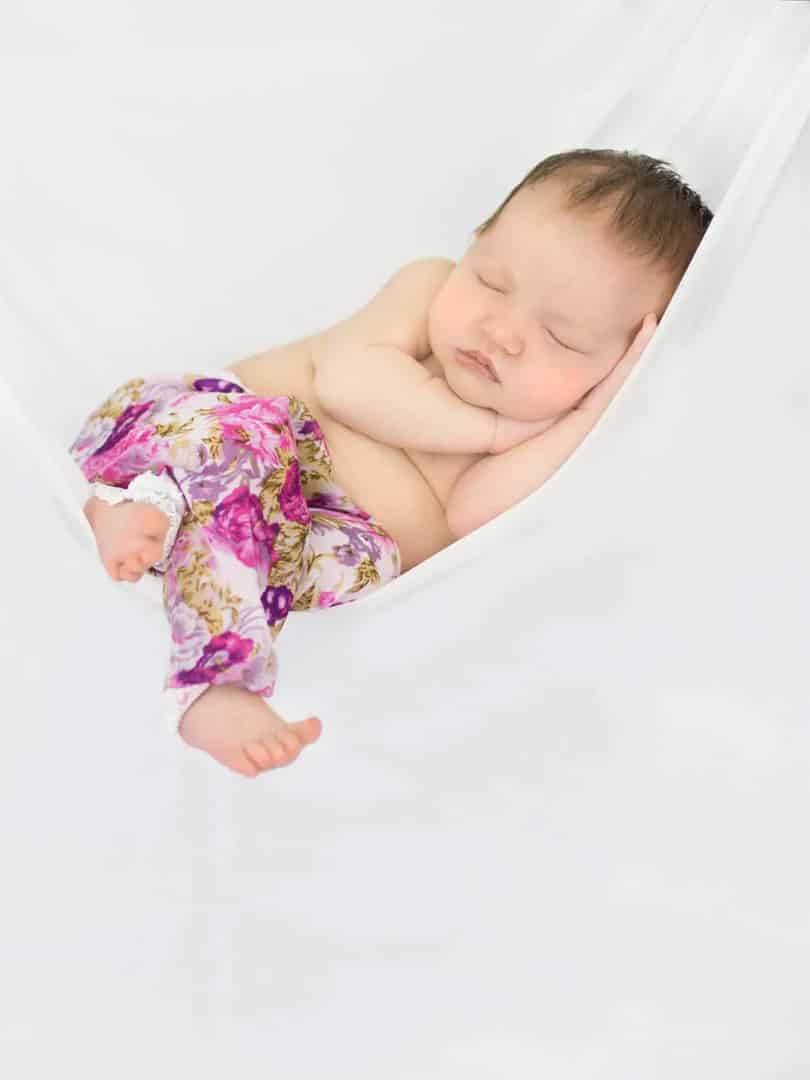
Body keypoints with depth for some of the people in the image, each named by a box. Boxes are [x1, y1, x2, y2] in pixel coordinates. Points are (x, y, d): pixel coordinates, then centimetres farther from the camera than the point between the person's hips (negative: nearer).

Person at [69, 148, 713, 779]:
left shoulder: (547, 439, 1)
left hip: (294, 531, 1)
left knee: (365, 557, -31)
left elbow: (474, 519, -19)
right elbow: (346, 377, -17)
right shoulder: (430, 286, -1)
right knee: (247, 429, -34)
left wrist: (593, 412, -22)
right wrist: (485, 428, -15)